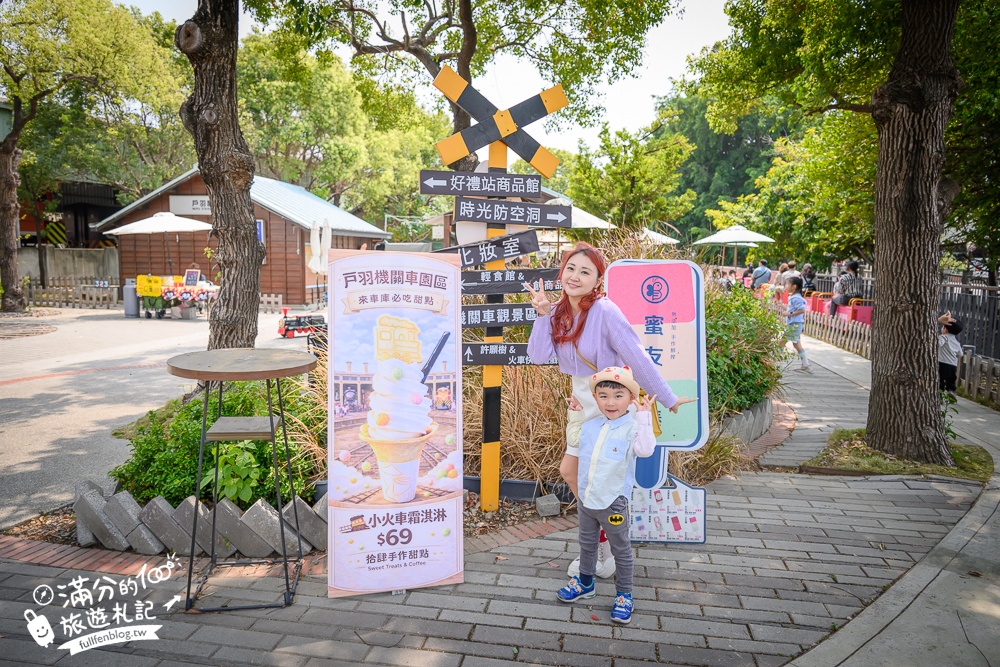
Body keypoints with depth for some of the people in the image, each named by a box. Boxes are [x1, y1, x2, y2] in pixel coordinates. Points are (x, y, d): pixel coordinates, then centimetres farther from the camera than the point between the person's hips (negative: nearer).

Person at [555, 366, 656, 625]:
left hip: (613, 501, -6)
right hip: (586, 497, 6)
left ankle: (624, 595, 28)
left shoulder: (632, 427, -16)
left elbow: (645, 449, -34)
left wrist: (644, 416, -37)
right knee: (587, 543, 23)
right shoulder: (590, 424, 1)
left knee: (621, 549, 12)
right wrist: (575, 412, 10)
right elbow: (575, 441, 19)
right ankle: (585, 583, 43)